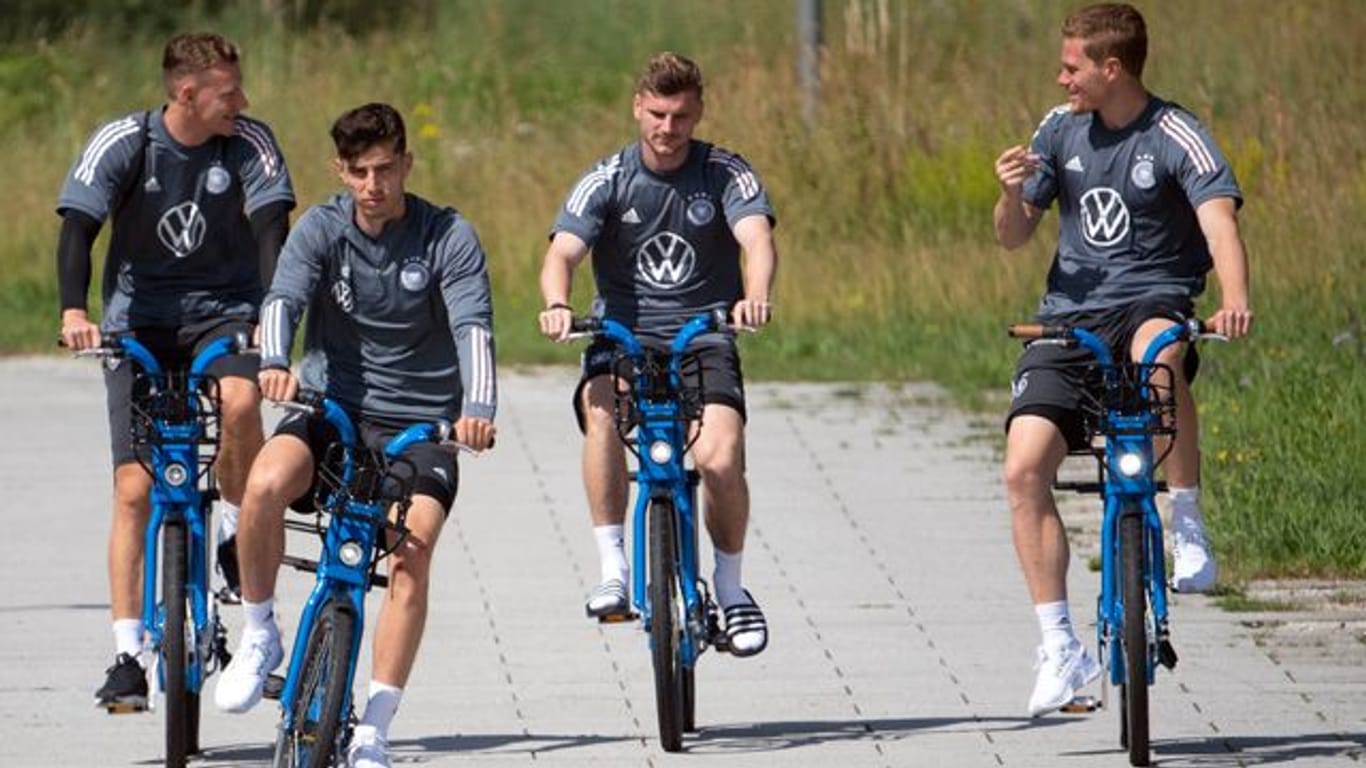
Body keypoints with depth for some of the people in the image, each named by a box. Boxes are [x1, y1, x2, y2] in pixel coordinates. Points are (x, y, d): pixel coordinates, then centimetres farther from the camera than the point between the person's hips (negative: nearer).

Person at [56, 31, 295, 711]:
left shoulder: (249, 144, -9)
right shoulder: (123, 142, -12)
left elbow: (270, 228, -20)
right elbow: (78, 227, -20)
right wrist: (74, 310, -38)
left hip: (225, 311, 0)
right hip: (139, 321, 0)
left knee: (240, 400, -34)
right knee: (134, 488, -8)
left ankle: (236, 530, -6)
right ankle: (127, 656, -3)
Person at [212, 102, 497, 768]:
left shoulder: (448, 238, -6)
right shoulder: (321, 230, -3)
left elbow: (473, 327, -18)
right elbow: (283, 298, -19)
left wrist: (478, 408, -38)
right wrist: (274, 363, -42)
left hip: (418, 424, -1)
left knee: (412, 550, -25)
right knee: (266, 482, -31)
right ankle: (259, 637, -8)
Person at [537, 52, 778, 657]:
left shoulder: (725, 174, -2)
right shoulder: (607, 181, -2)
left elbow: (757, 238, -20)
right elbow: (562, 252, -14)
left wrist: (755, 296, -42)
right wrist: (557, 306, -38)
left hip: (705, 339, 0)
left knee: (720, 458, -23)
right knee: (600, 409, -33)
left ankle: (730, 587, 4)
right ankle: (613, 569, -28)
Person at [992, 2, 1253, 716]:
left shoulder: (1176, 137, -9)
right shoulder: (1061, 129, 6)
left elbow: (1219, 219, -24)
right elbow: (1013, 235, 12)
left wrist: (1234, 300, -43)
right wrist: (1012, 194, -12)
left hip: (1153, 300, -4)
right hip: (1069, 313, 4)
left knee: (1156, 353, -42)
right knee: (1024, 468, -13)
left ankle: (1187, 523, -23)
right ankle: (1060, 649, -5)